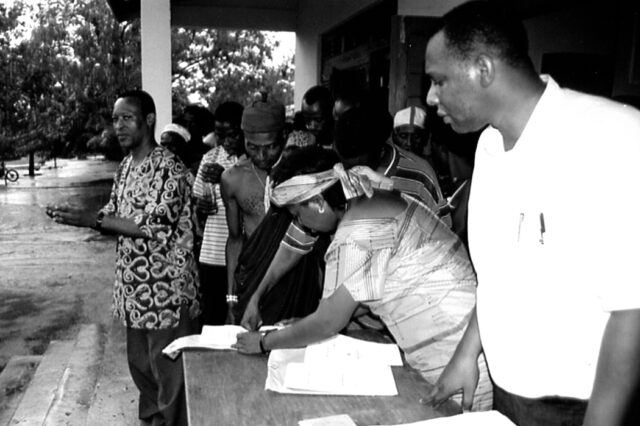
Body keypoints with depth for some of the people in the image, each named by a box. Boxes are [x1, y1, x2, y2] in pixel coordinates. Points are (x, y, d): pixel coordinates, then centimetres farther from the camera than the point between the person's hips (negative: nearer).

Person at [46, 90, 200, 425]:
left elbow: (156, 226, -24)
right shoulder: (125, 167, 10)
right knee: (140, 366, 21)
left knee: (170, 372, 5)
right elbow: (116, 217, 13)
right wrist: (78, 216, -6)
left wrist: (92, 219, -24)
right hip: (133, 288, 8)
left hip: (166, 290, -8)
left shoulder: (170, 168, -16)